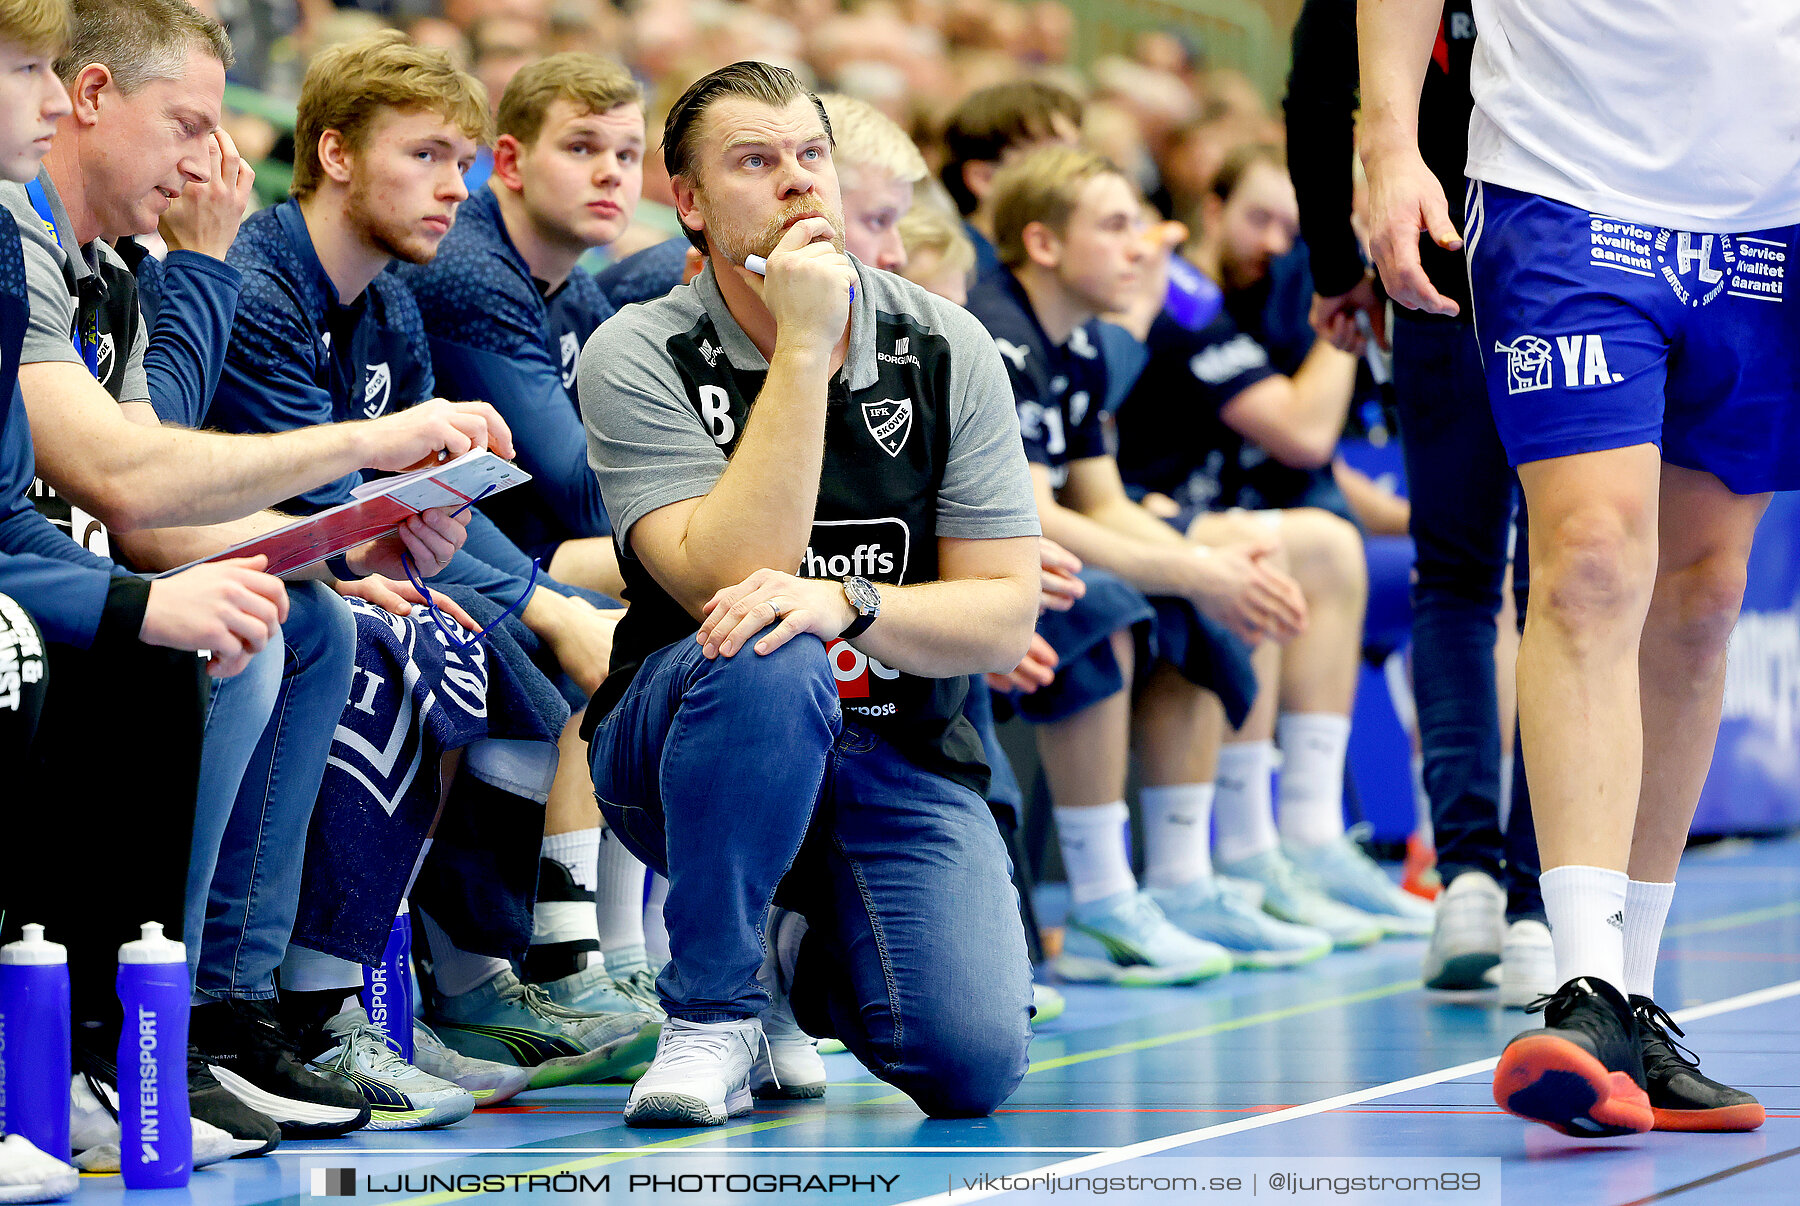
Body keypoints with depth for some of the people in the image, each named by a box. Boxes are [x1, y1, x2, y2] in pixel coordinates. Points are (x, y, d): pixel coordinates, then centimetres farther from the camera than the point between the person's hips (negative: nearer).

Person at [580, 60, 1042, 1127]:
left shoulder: (946, 348, -2)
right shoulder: (637, 357, -10)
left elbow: (1003, 620, -5)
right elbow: (729, 580, -24)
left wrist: (846, 603, -25)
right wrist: (803, 349, -25)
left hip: (901, 760, 2)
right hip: (686, 749, -2)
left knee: (973, 1064, -21)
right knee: (765, 661, -39)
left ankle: (802, 952, 16)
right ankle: (713, 1012, -16)